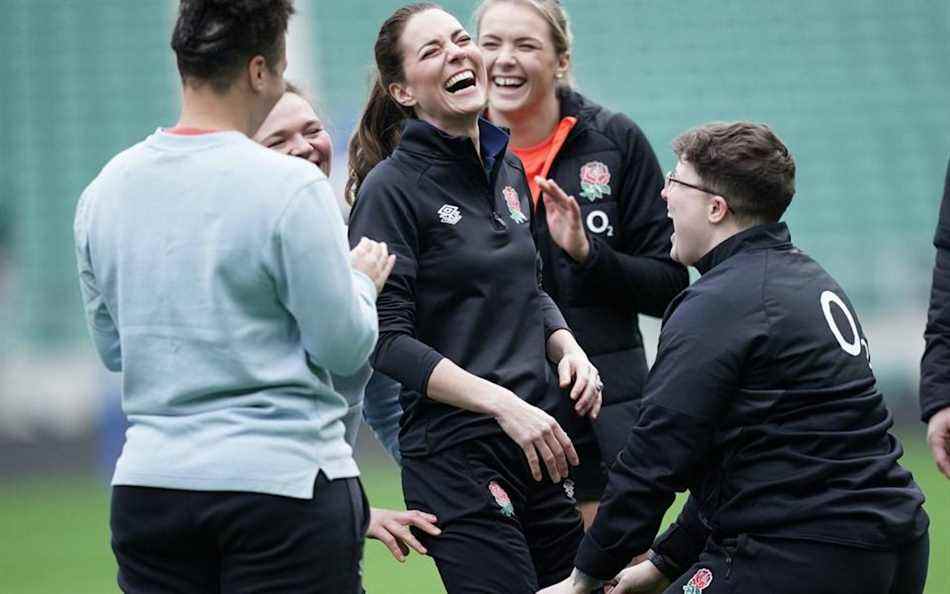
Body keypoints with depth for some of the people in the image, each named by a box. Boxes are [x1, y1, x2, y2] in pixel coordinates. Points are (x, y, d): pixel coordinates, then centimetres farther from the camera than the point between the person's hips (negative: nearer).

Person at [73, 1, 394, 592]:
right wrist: (363, 282, 11)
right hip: (284, 484, -5)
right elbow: (343, 348, -8)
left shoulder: (105, 189, 5)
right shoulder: (291, 187, -12)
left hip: (147, 487, 5)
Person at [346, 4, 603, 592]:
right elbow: (387, 340, -13)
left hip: (538, 450, 7)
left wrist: (569, 349, 5)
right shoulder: (391, 187, -8)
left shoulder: (508, 170, 13)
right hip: (455, 454, -7)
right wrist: (503, 404, -20)